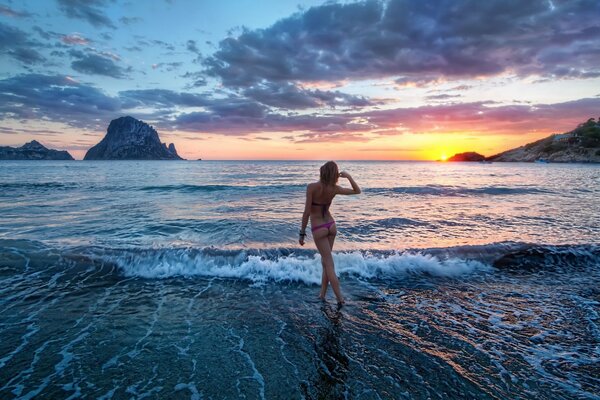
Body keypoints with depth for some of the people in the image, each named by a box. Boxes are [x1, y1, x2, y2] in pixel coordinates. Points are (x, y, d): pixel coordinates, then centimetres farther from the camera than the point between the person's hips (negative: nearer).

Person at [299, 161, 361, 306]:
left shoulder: (312, 187, -20)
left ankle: (340, 298, 2)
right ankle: (322, 294, 24)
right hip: (331, 225, 5)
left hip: (318, 229, -5)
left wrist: (302, 232, -10)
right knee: (325, 261, 16)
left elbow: (307, 212, -19)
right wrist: (348, 176, 0)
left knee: (329, 264, 0)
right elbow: (357, 191, 8)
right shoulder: (334, 189, -7)